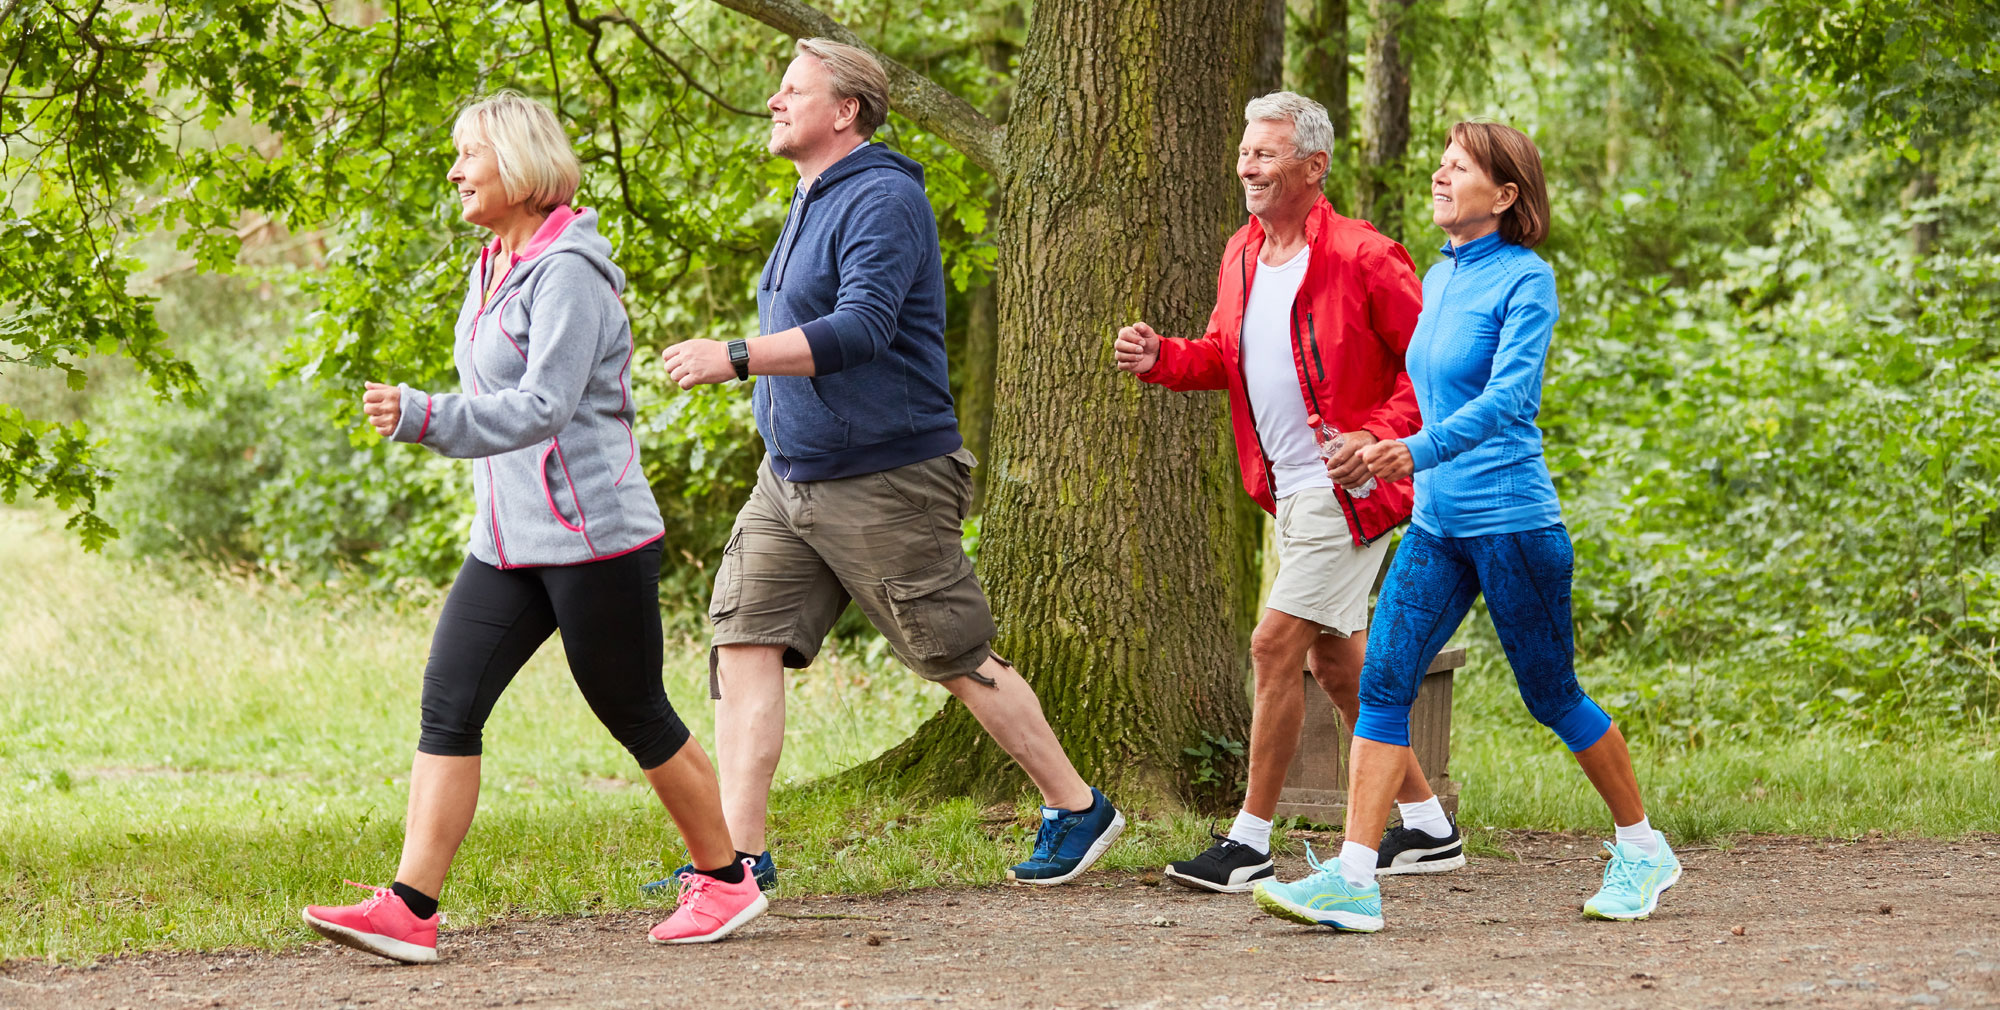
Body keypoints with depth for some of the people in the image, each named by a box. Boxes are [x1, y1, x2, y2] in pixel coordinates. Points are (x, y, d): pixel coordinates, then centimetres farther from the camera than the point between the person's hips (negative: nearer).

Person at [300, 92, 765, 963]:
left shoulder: (567, 272, -16)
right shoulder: (491, 269, 13)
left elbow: (541, 408, -26)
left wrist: (424, 417, -35)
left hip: (594, 537, -8)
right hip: (508, 541, 8)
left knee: (635, 717, 4)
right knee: (448, 704, -4)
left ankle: (727, 880, 21)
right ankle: (409, 909, -9)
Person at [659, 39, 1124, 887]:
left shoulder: (882, 199, -16)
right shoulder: (812, 204, 15)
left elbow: (862, 330, -28)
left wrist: (735, 358, -33)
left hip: (883, 482, -9)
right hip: (790, 478, 9)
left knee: (960, 660, 1)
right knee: (745, 641, -4)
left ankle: (1077, 810, 17)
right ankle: (740, 854, -5)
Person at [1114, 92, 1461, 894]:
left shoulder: (1362, 258, -16)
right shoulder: (1242, 257, 9)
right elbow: (1225, 355, 21)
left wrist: (1379, 436, -24)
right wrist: (1161, 358, 1)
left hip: (1346, 490, -9)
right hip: (1290, 491, 9)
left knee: (1276, 646, -10)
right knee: (1336, 660, 14)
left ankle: (1250, 842, -3)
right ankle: (1428, 827, 24)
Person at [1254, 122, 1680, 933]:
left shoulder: (1525, 280, -11)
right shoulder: (1437, 279, 12)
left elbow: (1510, 395, -23)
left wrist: (1422, 451, -33)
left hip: (1512, 522, -7)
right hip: (1436, 522, 7)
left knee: (1552, 697, 5)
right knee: (1383, 683, -6)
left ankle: (1643, 850, 24)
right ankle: (1353, 879, -10)